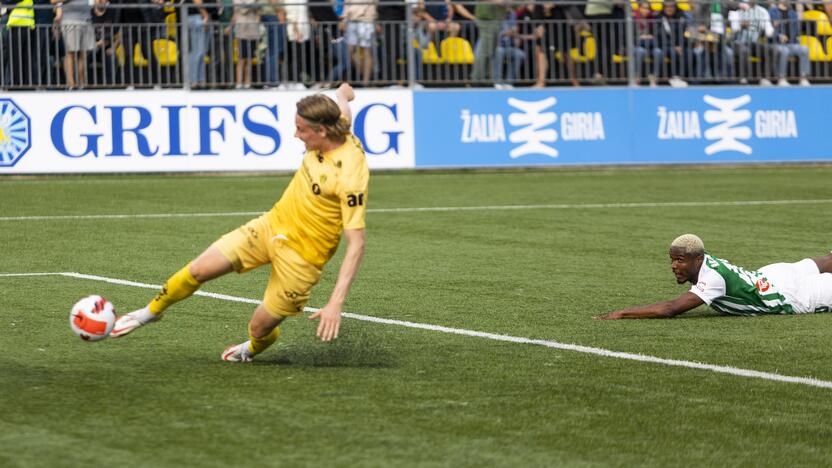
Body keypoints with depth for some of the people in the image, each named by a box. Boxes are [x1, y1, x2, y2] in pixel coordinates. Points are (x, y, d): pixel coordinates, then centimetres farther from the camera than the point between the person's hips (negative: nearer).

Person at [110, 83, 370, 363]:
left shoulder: (350, 174, -31)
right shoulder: (339, 129, -11)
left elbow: (356, 243, -30)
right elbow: (342, 95, 15)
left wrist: (336, 303, -33)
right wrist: (344, 93, 41)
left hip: (301, 256, -7)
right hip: (272, 225, 7)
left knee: (260, 329, 2)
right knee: (199, 270, 3)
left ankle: (252, 349, 42)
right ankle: (151, 311, 30)